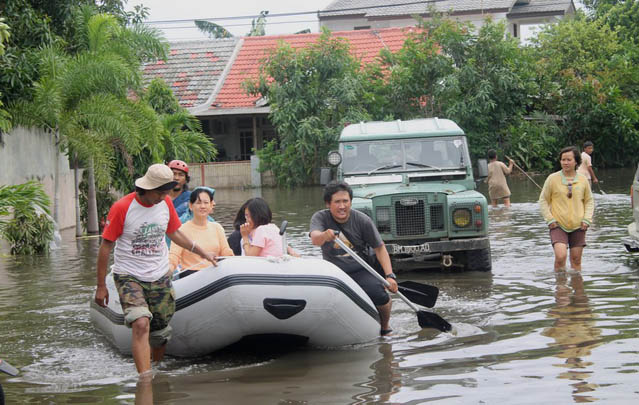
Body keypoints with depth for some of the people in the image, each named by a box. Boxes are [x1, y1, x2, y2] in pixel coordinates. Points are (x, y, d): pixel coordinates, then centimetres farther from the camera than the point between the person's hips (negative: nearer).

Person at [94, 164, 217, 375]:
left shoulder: (166, 203, 4)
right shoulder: (122, 208, -12)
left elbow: (174, 233, 22)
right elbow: (106, 246, -6)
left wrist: (203, 253, 25)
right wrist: (101, 285, -4)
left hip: (160, 278, 5)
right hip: (129, 276, -5)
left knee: (160, 332, 6)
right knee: (141, 324, -24)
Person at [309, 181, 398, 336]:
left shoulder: (362, 220, -7)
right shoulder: (320, 218, -8)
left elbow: (379, 248, -2)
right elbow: (315, 239, -29)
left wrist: (390, 275, -15)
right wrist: (325, 236, -55)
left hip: (361, 270, -1)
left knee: (378, 294, -27)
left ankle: (385, 327, 5)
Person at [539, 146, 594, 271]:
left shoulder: (583, 180, 4)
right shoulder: (552, 179, -3)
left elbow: (589, 201, 14)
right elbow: (543, 200, 3)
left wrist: (586, 219, 0)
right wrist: (550, 219, -7)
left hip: (578, 226, 3)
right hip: (558, 225, -3)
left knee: (576, 259, 8)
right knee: (560, 256, -19)